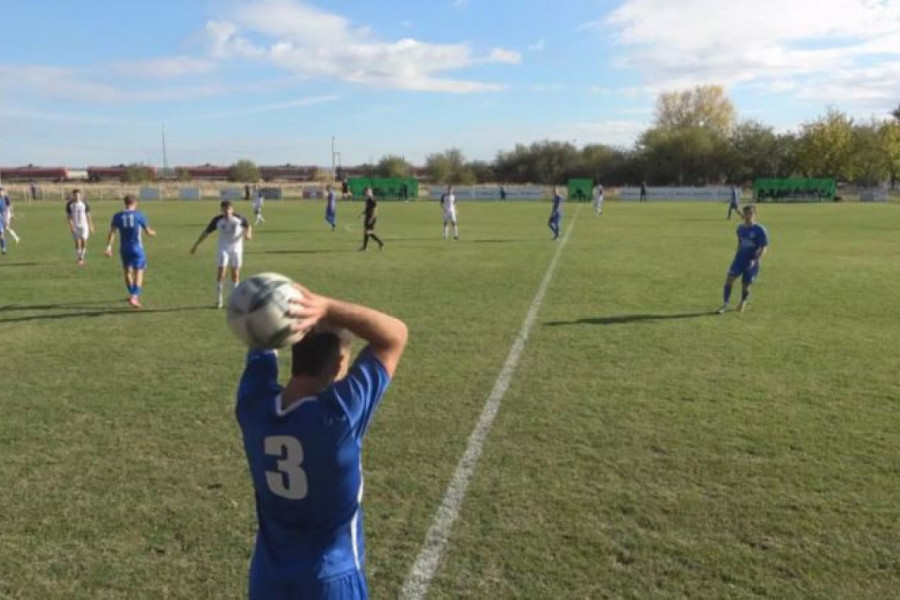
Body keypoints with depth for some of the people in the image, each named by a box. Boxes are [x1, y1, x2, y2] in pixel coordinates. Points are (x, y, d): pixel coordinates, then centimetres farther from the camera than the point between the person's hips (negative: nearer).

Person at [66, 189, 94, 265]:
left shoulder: (85, 204, 1)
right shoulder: (69, 204, -2)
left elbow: (88, 215, 8)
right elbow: (68, 216, -2)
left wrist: (91, 226, 7)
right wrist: (71, 225, -15)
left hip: (84, 225, 1)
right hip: (75, 226, 0)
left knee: (84, 242, -9)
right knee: (77, 243, -1)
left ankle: (81, 258, 7)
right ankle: (78, 259, 14)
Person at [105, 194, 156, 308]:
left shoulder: (117, 216, 1)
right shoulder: (139, 215, -5)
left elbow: (112, 232, -6)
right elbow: (148, 231, 1)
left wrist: (109, 246, -7)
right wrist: (153, 233, 23)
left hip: (124, 249, 4)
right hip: (137, 248, -4)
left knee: (127, 271, 20)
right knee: (138, 272, -3)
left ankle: (133, 295, 35)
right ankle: (134, 297, -18)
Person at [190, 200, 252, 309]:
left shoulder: (239, 218, -10)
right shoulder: (217, 220, -9)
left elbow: (248, 226, 9)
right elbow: (206, 232, 0)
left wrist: (248, 233, -14)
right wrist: (196, 245, 0)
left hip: (236, 249, 1)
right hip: (223, 249, 0)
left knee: (235, 274, 4)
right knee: (220, 273, -9)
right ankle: (218, 300, 0)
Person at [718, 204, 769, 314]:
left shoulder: (760, 230, -11)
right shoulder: (740, 228, 7)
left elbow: (764, 247, -12)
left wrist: (756, 260, -23)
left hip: (752, 262, -4)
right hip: (740, 259, 4)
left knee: (745, 285, 2)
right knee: (729, 278, -14)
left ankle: (743, 303, 32)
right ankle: (725, 304, -6)